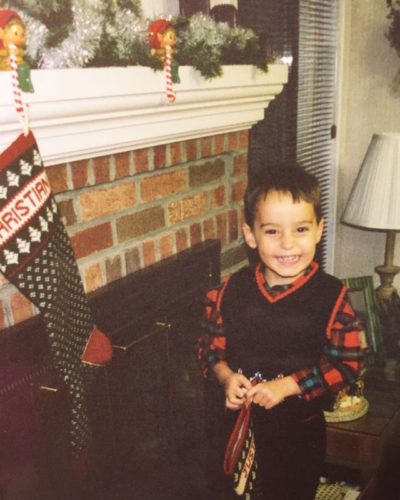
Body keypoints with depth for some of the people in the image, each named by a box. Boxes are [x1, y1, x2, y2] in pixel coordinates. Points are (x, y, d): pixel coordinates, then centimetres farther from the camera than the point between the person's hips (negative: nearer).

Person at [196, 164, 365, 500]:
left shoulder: (331, 297, -18)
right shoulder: (232, 290, -10)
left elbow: (348, 363, -17)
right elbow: (210, 344, 0)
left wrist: (287, 385, -23)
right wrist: (226, 376, -19)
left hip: (300, 430, -2)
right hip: (242, 425, 3)